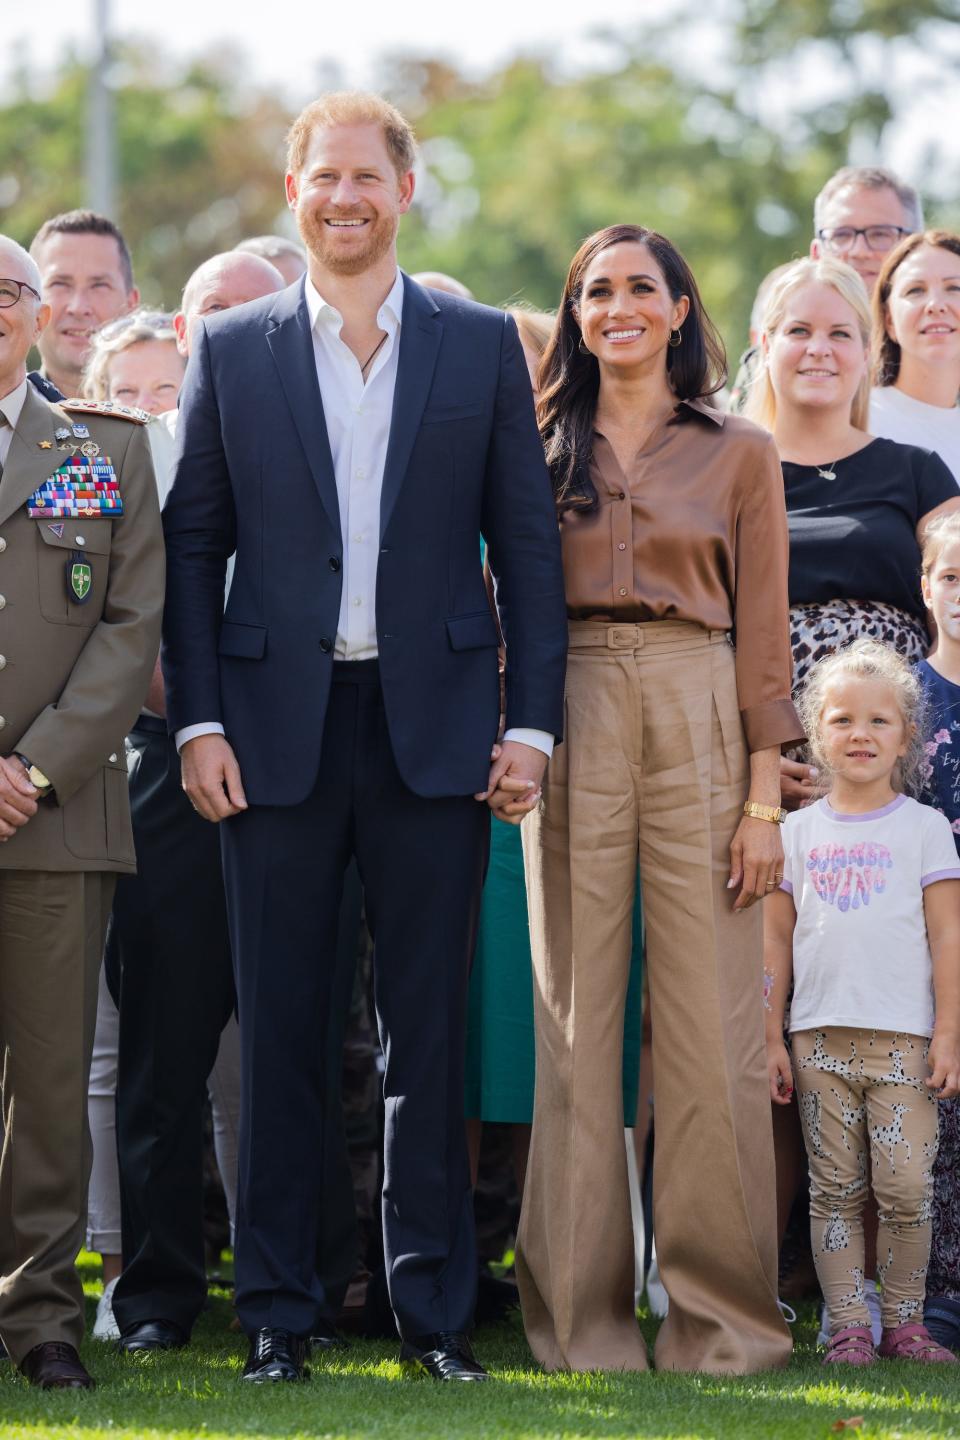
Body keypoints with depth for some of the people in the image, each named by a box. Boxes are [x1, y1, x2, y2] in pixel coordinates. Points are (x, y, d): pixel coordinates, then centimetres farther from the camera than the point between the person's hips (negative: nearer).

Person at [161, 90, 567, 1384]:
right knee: (279, 1030, 4)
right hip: (280, 729, 0)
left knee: (430, 1026, 3)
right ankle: (277, 1307, 11)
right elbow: (192, 544, 7)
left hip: (434, 727, 0)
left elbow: (527, 540, 6)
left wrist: (532, 721, -2)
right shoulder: (230, 351, 7)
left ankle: (433, 1304, 11)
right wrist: (198, 721, -2)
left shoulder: (482, 346, 7)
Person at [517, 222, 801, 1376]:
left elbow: (763, 635, 5)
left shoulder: (739, 455, 8)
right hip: (572, 726, 1)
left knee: (711, 1018, -3)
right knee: (576, 1018, 1)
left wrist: (764, 798, -2)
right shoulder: (541, 449, 11)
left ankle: (721, 1309, 5)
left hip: (699, 724, -1)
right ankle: (581, 1312, 7)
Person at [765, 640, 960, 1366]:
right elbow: (777, 937, 12)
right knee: (835, 1189, 1)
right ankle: (847, 1326, 5)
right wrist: (772, 1037, 7)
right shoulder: (800, 831, 10)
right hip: (820, 1038, 2)